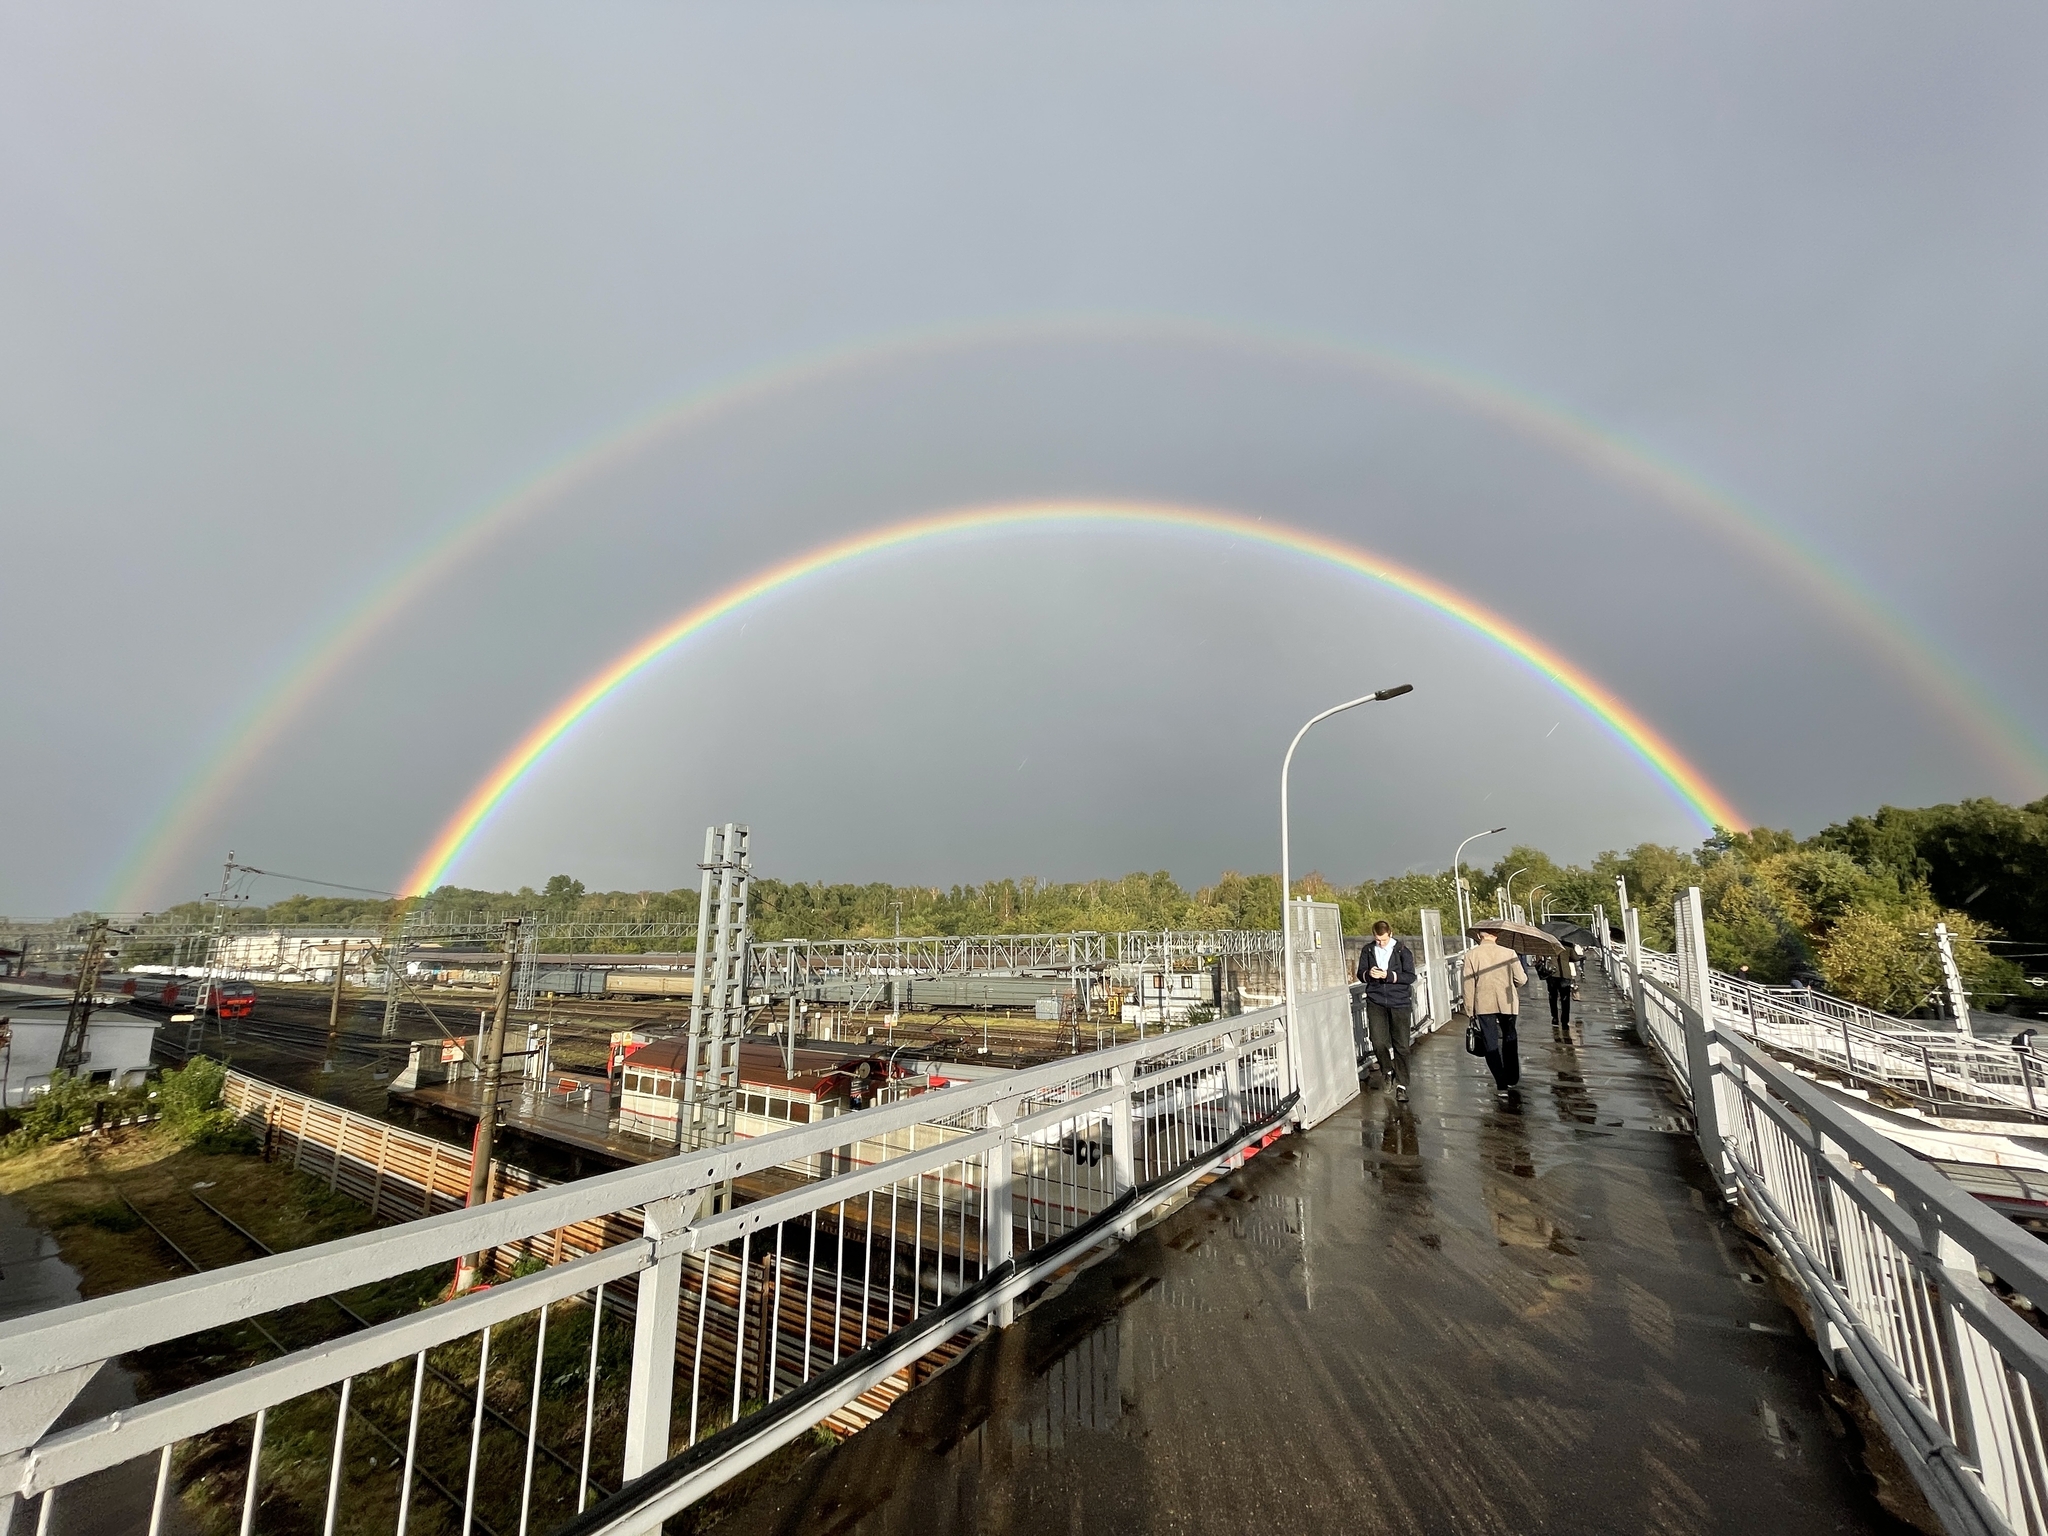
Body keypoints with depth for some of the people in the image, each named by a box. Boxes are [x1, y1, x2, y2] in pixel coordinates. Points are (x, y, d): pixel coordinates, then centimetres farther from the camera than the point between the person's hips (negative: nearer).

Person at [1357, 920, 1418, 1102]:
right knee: (1378, 1042, -8)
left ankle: (1401, 1085, 15)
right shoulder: (1368, 950, 4)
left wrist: (1388, 975, -20)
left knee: (1401, 1046, 3)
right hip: (1376, 1002, 1)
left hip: (1400, 1003, -1)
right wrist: (1368, 974, -15)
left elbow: (1410, 976, -7)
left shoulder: (1402, 951, -4)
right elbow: (1360, 973, 9)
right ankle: (1388, 1070, 21)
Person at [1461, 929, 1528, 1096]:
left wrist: (1469, 1010, 3)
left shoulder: (1471, 954, -8)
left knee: (1491, 1043, 4)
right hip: (1507, 1003, 2)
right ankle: (1511, 1079, 32)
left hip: (1484, 1005, -1)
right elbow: (1521, 979, -6)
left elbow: (1468, 984, -6)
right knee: (1509, 1040, 21)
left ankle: (1501, 1084, -2)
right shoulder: (1509, 953, -8)